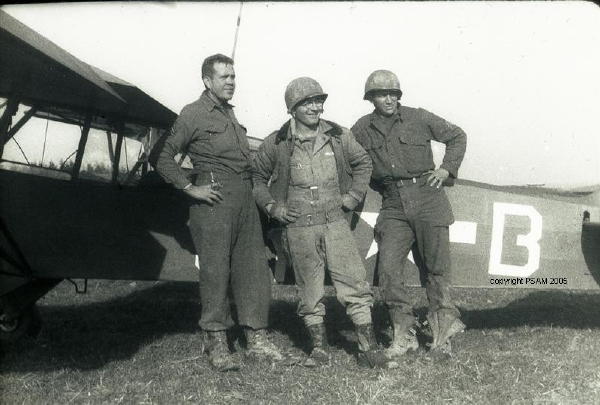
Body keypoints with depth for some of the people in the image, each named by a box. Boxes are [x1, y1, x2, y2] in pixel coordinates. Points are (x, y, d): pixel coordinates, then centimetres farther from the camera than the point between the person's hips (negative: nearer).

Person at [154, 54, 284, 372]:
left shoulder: (230, 113, 21)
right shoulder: (193, 113, -1)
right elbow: (164, 159, -5)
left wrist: (254, 185, 16)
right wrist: (190, 188, -11)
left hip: (244, 196, 7)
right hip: (214, 198, -7)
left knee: (253, 266, 6)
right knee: (215, 269, -4)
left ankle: (257, 339, 14)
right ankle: (216, 344, 4)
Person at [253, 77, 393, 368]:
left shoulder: (338, 136, 4)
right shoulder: (276, 144, -1)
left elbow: (363, 163, 18)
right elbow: (256, 178, 12)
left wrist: (352, 197, 8)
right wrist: (272, 207, -1)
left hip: (335, 222, 1)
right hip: (298, 227, -1)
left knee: (355, 284, -3)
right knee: (310, 292, 7)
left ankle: (368, 347, 7)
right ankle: (319, 348, 21)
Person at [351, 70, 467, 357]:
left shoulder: (418, 118, 3)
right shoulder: (362, 129, 7)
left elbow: (457, 136, 14)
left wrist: (447, 168, 3)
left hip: (427, 197, -1)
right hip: (394, 206, 2)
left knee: (436, 267, 2)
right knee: (389, 266, -10)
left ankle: (442, 331, 18)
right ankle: (404, 334, 2)